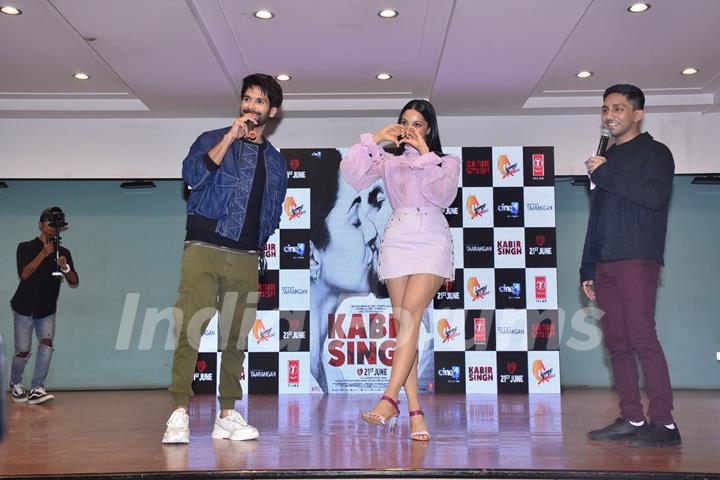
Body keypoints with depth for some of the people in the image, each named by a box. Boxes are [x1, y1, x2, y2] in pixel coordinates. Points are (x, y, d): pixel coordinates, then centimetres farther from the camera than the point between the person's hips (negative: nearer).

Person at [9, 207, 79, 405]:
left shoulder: (63, 252, 3)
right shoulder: (26, 247, -5)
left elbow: (74, 282, -2)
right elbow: (24, 274, -21)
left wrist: (66, 268, -22)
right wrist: (43, 254, -28)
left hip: (47, 310, 2)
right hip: (24, 308, -2)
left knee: (47, 344, -16)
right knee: (23, 351, 0)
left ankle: (36, 390, -15)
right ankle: (15, 384, 27)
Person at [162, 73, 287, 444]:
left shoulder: (276, 162, 19)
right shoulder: (213, 140, 9)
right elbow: (193, 175, -9)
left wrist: (263, 239, 5)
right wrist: (231, 136, -11)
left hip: (245, 258, 4)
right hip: (204, 249, -3)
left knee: (235, 336, 4)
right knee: (189, 329, -12)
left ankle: (227, 416, 10)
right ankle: (179, 415, -9)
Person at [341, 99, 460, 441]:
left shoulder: (447, 162, 16)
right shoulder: (388, 160, 18)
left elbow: (444, 196, -5)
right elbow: (353, 175, 1)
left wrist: (425, 155, -6)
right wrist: (373, 140, -2)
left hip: (432, 241, -2)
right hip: (397, 240, 2)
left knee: (410, 314, -20)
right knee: (403, 324, -4)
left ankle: (389, 400, -25)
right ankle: (415, 412, -3)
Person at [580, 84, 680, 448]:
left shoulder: (655, 153, 3)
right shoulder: (606, 160, 24)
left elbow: (655, 195, -17)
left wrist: (605, 175, -12)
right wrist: (588, 269, 19)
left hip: (638, 259, -7)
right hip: (605, 264, 7)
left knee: (641, 337, -14)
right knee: (616, 342, 4)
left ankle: (663, 422, -12)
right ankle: (632, 420, 8)